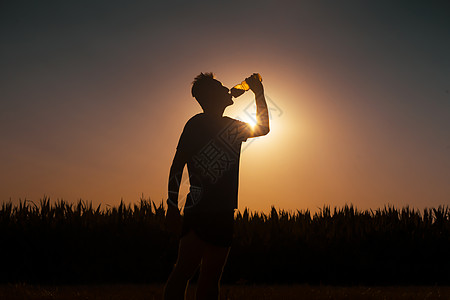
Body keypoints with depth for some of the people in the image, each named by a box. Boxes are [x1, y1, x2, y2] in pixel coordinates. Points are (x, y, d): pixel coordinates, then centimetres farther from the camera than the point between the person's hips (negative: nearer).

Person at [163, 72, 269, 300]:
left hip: (224, 211, 7)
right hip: (200, 208, -7)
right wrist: (172, 206, -14)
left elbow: (263, 128, 36)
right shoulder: (197, 124, -1)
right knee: (185, 269, -14)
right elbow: (177, 165, -6)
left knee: (211, 277, 7)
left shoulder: (231, 126, 20)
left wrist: (259, 93, 28)